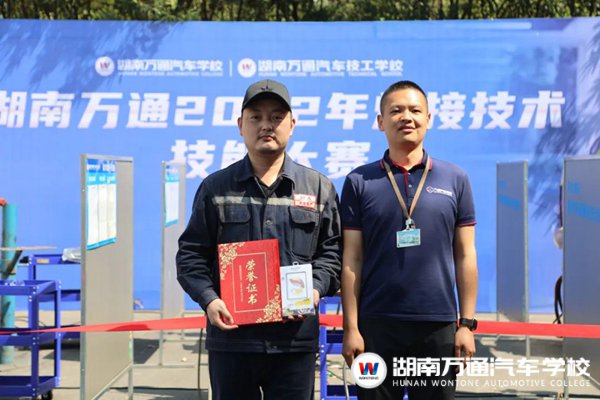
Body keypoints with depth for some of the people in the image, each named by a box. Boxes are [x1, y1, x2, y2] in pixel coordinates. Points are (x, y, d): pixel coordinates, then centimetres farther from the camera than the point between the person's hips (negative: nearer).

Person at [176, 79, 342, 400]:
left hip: (295, 339, 0)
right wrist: (208, 299, -9)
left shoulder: (318, 188, 9)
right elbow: (191, 254, 6)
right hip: (231, 338, 0)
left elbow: (332, 251, 9)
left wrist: (316, 288, -9)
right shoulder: (216, 187, 7)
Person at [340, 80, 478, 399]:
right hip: (377, 324, -1)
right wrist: (351, 327, -4)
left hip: (439, 325, 1)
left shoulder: (455, 179, 7)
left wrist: (467, 323, 1)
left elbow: (465, 256, 6)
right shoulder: (359, 182, 3)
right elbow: (351, 260, 1)